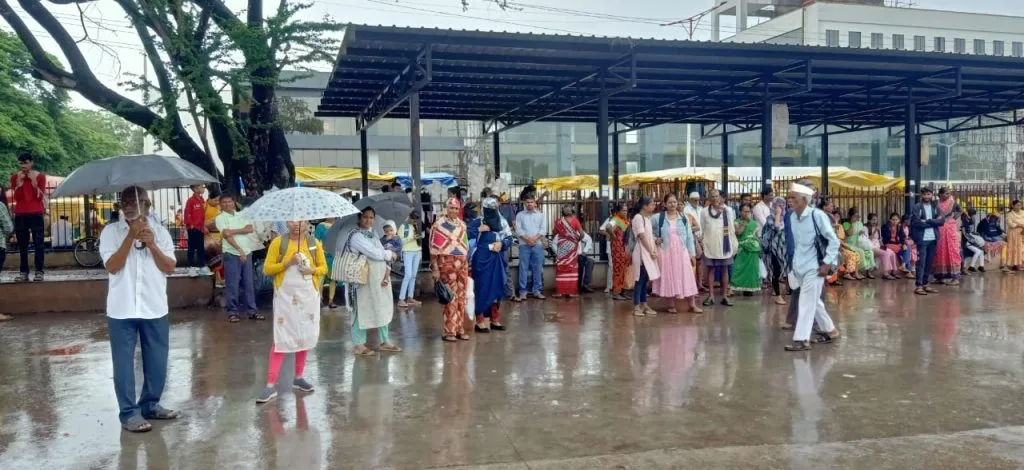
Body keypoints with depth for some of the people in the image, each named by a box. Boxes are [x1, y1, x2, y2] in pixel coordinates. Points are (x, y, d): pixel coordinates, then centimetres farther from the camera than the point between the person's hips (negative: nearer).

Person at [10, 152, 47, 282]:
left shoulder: (40, 176, 1)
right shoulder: (15, 177, 6)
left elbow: (40, 197, -7)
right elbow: (16, 197, -3)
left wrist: (34, 182, -17)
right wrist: (19, 183, -13)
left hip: (36, 214, -2)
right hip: (20, 215, 3)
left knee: (38, 243, -7)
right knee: (22, 245, 4)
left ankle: (39, 272, -6)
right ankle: (24, 272, 6)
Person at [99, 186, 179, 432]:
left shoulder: (160, 232, 5)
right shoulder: (111, 231, -1)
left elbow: (170, 267, -2)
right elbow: (112, 266, -12)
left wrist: (152, 244, -15)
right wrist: (131, 236, -17)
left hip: (155, 308, 3)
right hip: (122, 309, -2)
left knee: (157, 361, 10)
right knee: (124, 363, 2)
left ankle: (150, 404, 26)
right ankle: (129, 413, 10)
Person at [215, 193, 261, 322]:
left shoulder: (241, 215, 13)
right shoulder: (220, 218, 0)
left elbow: (250, 228, -2)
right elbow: (227, 235, -12)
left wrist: (233, 231, -12)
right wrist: (239, 250, -20)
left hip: (247, 253, 4)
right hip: (232, 254, -4)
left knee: (249, 283, 7)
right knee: (232, 285, -1)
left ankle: (252, 311, 12)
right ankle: (233, 312, 7)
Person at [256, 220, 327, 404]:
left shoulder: (315, 243, 4)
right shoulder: (278, 242, -2)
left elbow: (324, 268, 9)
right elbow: (267, 268, -4)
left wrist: (312, 270, -11)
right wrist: (287, 263, -18)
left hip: (309, 295, 3)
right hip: (285, 296, -3)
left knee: (305, 336, 9)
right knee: (281, 338, -6)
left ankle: (298, 377, 25)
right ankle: (271, 385, -4)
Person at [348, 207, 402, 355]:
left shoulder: (373, 234, 15)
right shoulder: (356, 236, -11)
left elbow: (383, 256, 8)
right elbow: (375, 253, -20)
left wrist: (386, 275, -7)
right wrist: (390, 254, -2)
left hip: (380, 278, 8)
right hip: (366, 279, -8)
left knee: (383, 309, 12)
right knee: (363, 309, -2)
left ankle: (384, 341, 23)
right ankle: (359, 345, 6)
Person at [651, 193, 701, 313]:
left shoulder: (683, 217, 4)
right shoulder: (658, 218, -1)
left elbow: (689, 236, 5)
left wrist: (692, 253, 3)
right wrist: (654, 239, -7)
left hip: (681, 252, 1)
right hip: (666, 252, -1)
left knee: (686, 277, 1)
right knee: (669, 277, 3)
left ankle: (692, 305, 8)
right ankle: (671, 305, 13)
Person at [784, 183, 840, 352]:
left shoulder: (817, 215, -14)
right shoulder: (791, 217, 3)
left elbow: (834, 241, -11)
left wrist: (827, 263, -14)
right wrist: (792, 263, 13)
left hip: (814, 267, -7)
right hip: (799, 266, 7)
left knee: (806, 302, -7)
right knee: (813, 301, 17)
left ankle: (802, 339, -5)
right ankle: (830, 330, 34)